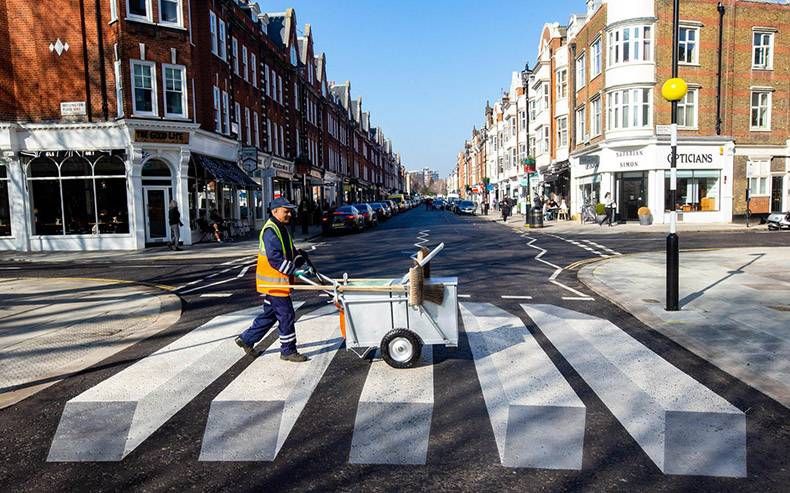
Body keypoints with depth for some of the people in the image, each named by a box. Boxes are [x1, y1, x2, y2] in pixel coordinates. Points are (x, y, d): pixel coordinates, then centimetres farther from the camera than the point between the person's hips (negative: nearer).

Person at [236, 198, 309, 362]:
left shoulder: (282, 229, 14)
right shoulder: (270, 231, -19)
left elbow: (291, 251, 19)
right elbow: (275, 259, -26)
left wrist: (299, 259, -1)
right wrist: (294, 270, -23)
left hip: (278, 281, 10)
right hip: (274, 282, -10)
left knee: (269, 314, 20)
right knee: (286, 315, -2)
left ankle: (246, 339, 31)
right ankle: (288, 350, 11)